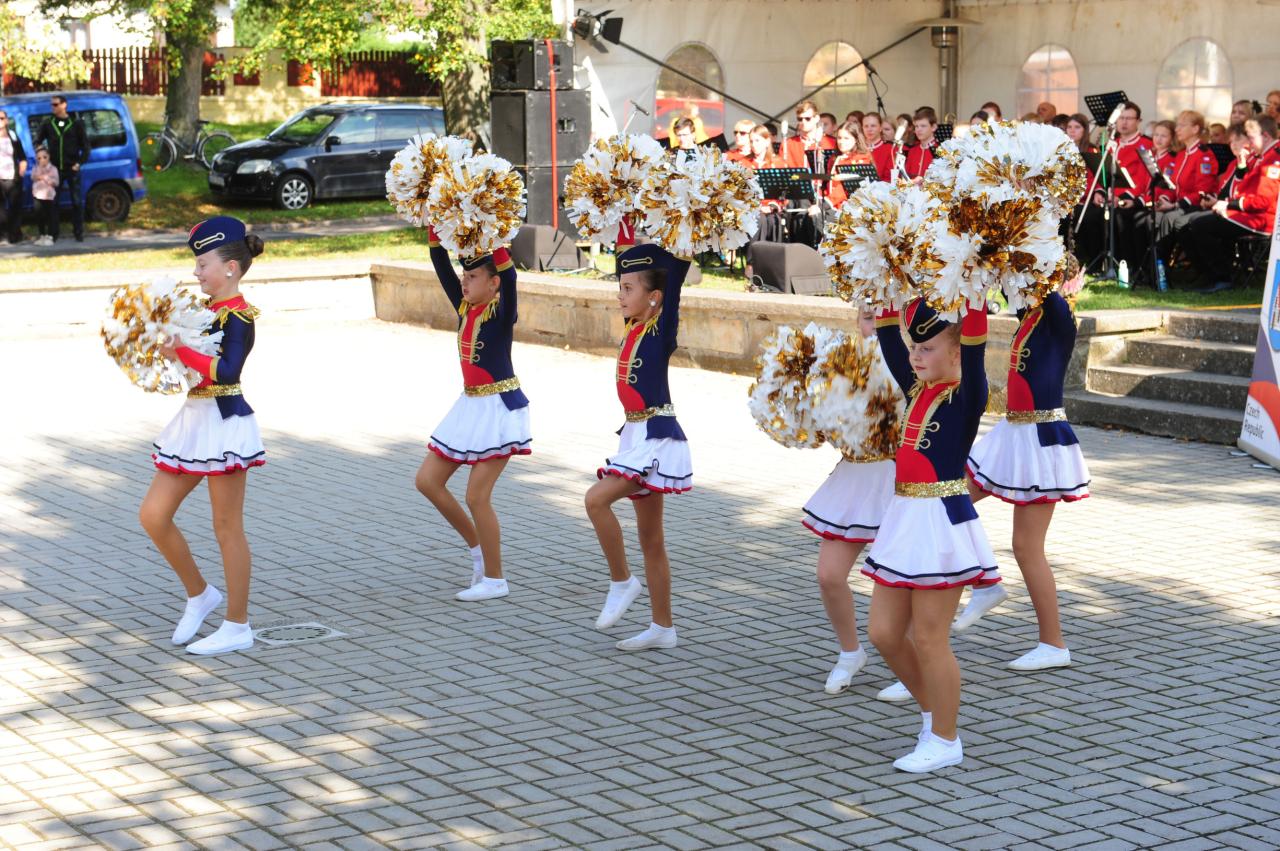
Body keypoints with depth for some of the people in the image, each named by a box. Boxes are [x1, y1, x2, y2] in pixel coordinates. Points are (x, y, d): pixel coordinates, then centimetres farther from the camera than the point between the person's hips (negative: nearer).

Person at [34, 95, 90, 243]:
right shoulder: (48, 124, 3)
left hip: (72, 169, -2)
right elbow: (37, 142, 9)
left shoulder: (76, 123, -1)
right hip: (55, 169, 2)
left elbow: (85, 145, 2)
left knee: (77, 201, 0)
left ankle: (78, 232, 8)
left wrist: (80, 162, -8)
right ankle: (53, 233, 10)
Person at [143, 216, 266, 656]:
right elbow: (188, 355, 12)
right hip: (194, 420, 9)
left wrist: (181, 352, -26)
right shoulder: (207, 309, 11)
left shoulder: (239, 315, -14)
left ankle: (237, 627, 10)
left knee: (227, 528, 0)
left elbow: (226, 370, -27)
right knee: (153, 515, 7)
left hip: (224, 422, -9)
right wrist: (164, 347, -4)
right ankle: (198, 594, 24)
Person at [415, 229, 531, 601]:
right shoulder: (464, 308, 6)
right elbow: (442, 267, 4)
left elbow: (508, 274, -31)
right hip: (470, 405, 8)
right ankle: (477, 547, 22)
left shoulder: (501, 310, -13)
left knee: (477, 496, -7)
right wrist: (434, 228, -4)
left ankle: (494, 579, 7)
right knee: (427, 480, 9)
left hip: (500, 407, -8)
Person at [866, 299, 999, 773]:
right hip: (904, 519, 8)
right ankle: (933, 711, 30)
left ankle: (945, 741, 12)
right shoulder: (916, 390, 10)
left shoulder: (966, 396, -9)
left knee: (927, 639, -2)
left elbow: (974, 349, -25)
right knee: (884, 633, 10)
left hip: (941, 523, -8)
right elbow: (889, 340, 16)